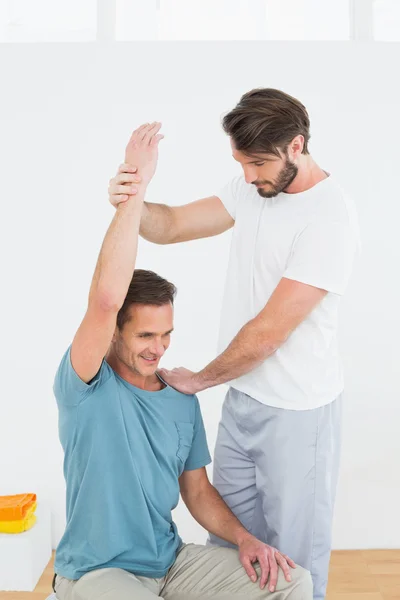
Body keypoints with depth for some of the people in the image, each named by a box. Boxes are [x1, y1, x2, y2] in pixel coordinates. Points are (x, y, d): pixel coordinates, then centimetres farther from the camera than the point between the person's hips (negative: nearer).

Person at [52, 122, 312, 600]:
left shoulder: (183, 399, 2)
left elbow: (197, 492, 10)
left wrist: (244, 539, -8)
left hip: (170, 562, 5)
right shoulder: (86, 387, -16)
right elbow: (105, 299, -34)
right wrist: (136, 186, -33)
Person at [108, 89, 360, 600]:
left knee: (293, 557, 14)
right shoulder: (252, 188, 1)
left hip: (296, 412, -7)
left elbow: (270, 330, -22)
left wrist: (199, 380, -8)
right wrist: (131, 203, -24)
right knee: (227, 538, 22)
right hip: (241, 397, 7)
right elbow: (172, 226, -1)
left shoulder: (329, 217, -23)